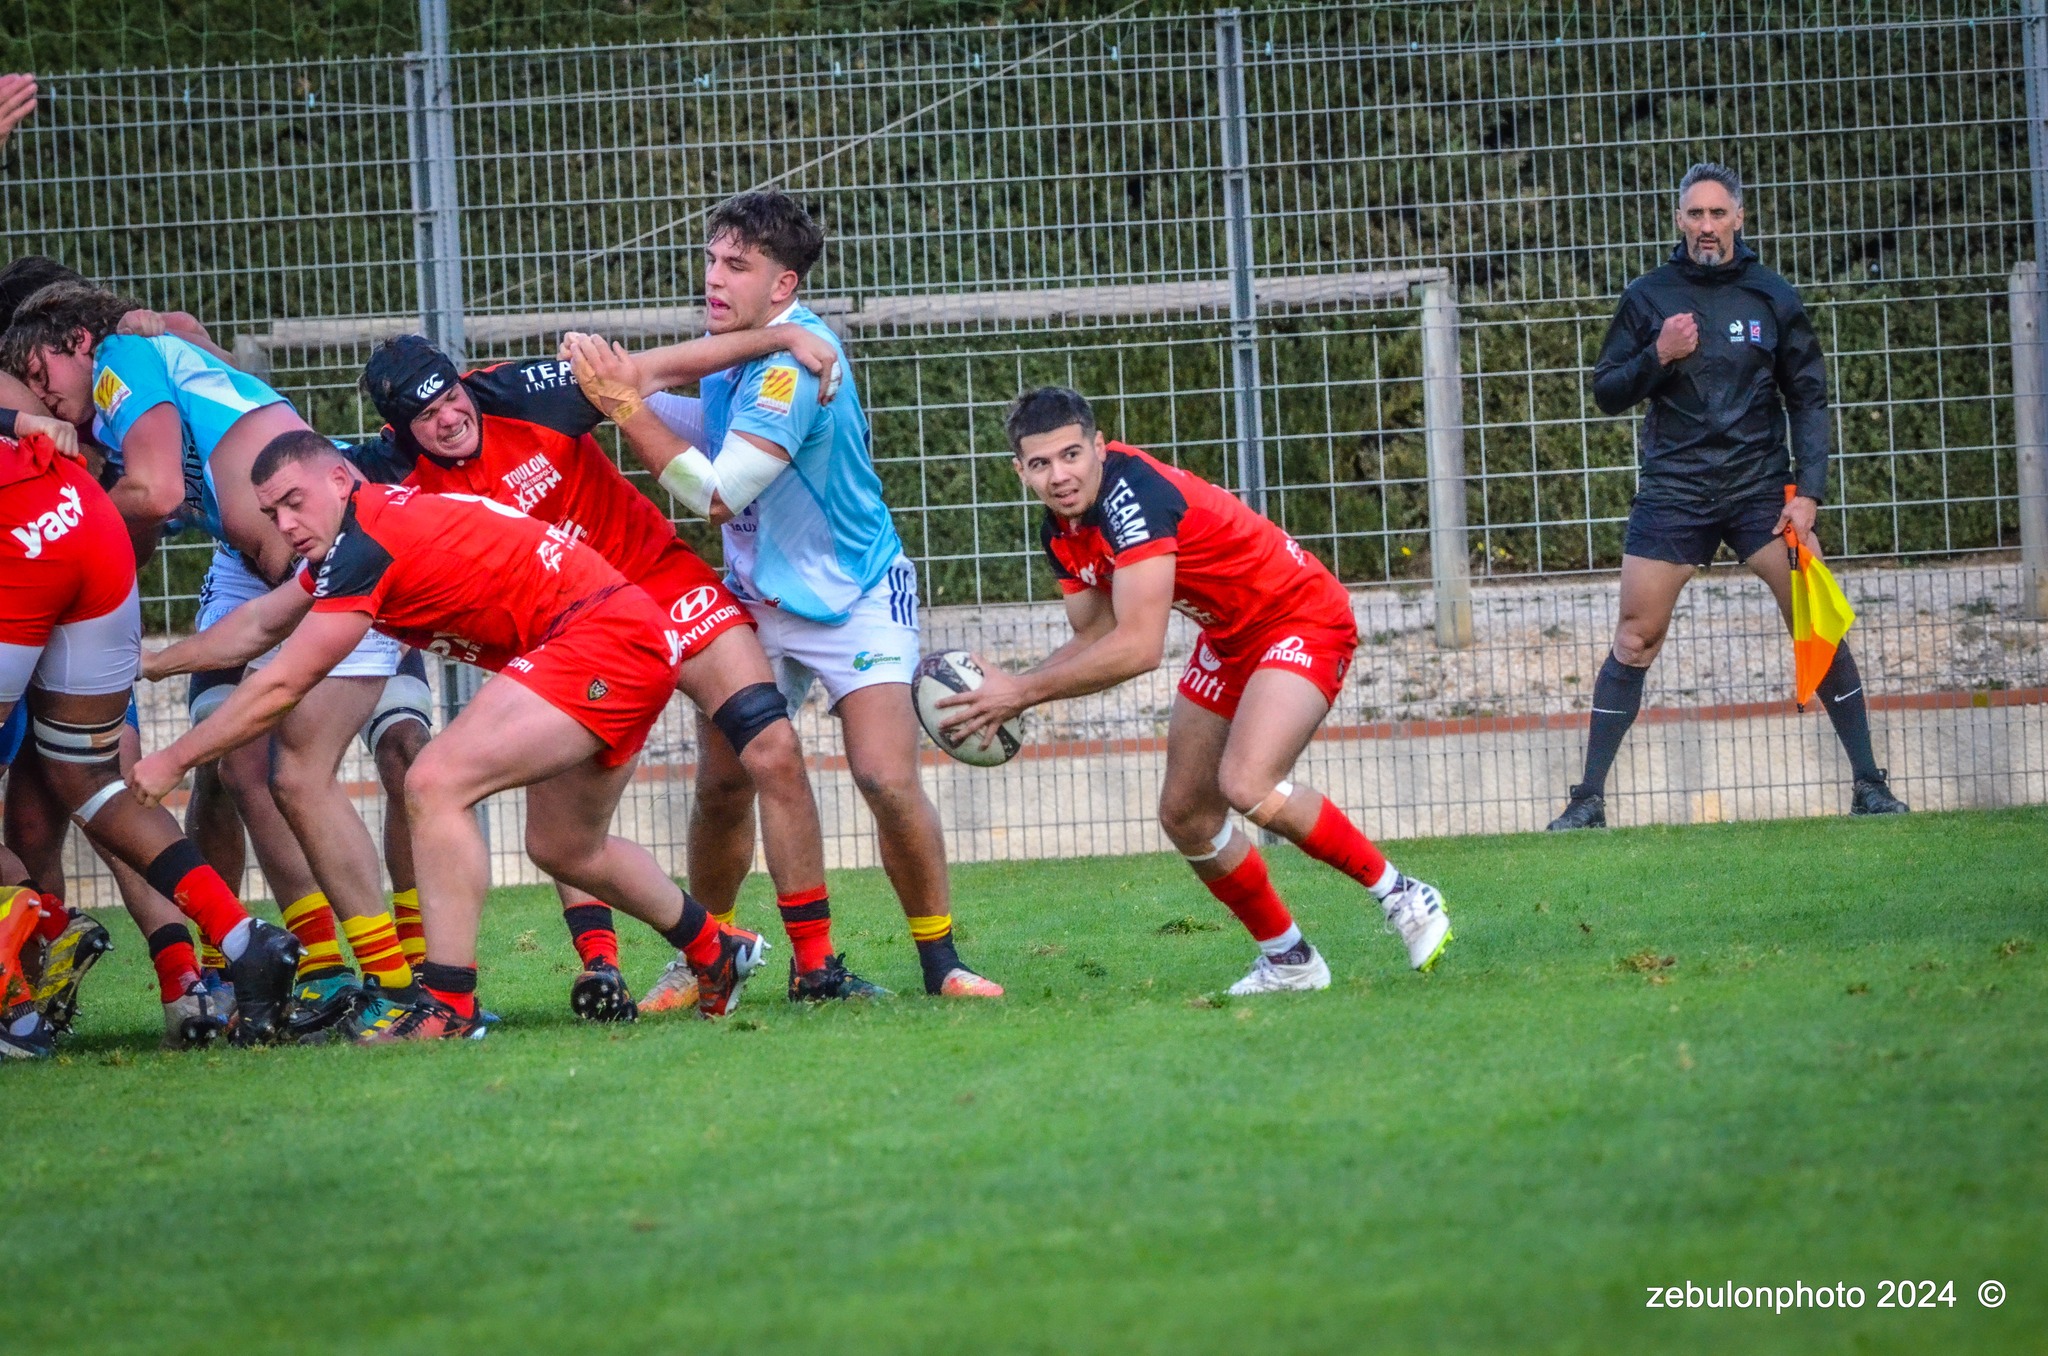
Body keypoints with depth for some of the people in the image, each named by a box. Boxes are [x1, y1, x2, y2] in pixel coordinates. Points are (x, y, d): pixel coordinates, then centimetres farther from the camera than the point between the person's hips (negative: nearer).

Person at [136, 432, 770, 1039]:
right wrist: (149, 665, 35)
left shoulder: (368, 542, -17)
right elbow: (259, 626, 29)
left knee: (436, 786, -19)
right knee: (563, 850, 26)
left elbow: (281, 687, -13)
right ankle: (716, 953, 45)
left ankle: (448, 1003, -18)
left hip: (601, 642, -11)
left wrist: (172, 760, -5)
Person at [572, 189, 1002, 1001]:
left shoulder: (795, 364, -26)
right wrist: (629, 385, 1)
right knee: (722, 783, 0)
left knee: (888, 781, -17)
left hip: (854, 599, -7)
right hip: (757, 599, 7)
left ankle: (940, 962, -2)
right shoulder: (736, 353, -1)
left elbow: (717, 494, -29)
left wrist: (627, 406, -25)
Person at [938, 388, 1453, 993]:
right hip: (1229, 639, 9)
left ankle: (1401, 896, -10)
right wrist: (1003, 692, -8)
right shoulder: (1062, 530, -3)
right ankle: (1289, 960, 23)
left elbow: (1138, 649, -35)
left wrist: (1022, 692, -30)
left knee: (1247, 787, -28)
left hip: (1303, 620, -9)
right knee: (1186, 816, 6)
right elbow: (1094, 641, 8)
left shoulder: (1135, 495, -31)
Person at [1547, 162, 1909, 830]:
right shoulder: (1647, 298, 3)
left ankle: (1869, 785, 2)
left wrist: (1807, 492, -5)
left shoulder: (1773, 298, 3)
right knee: (1635, 638, -3)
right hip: (1673, 491, 0)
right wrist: (1658, 357, -13)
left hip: (1761, 487, 0)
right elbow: (1606, 392, 5)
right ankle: (1589, 797, 4)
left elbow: (1808, 399, 5)